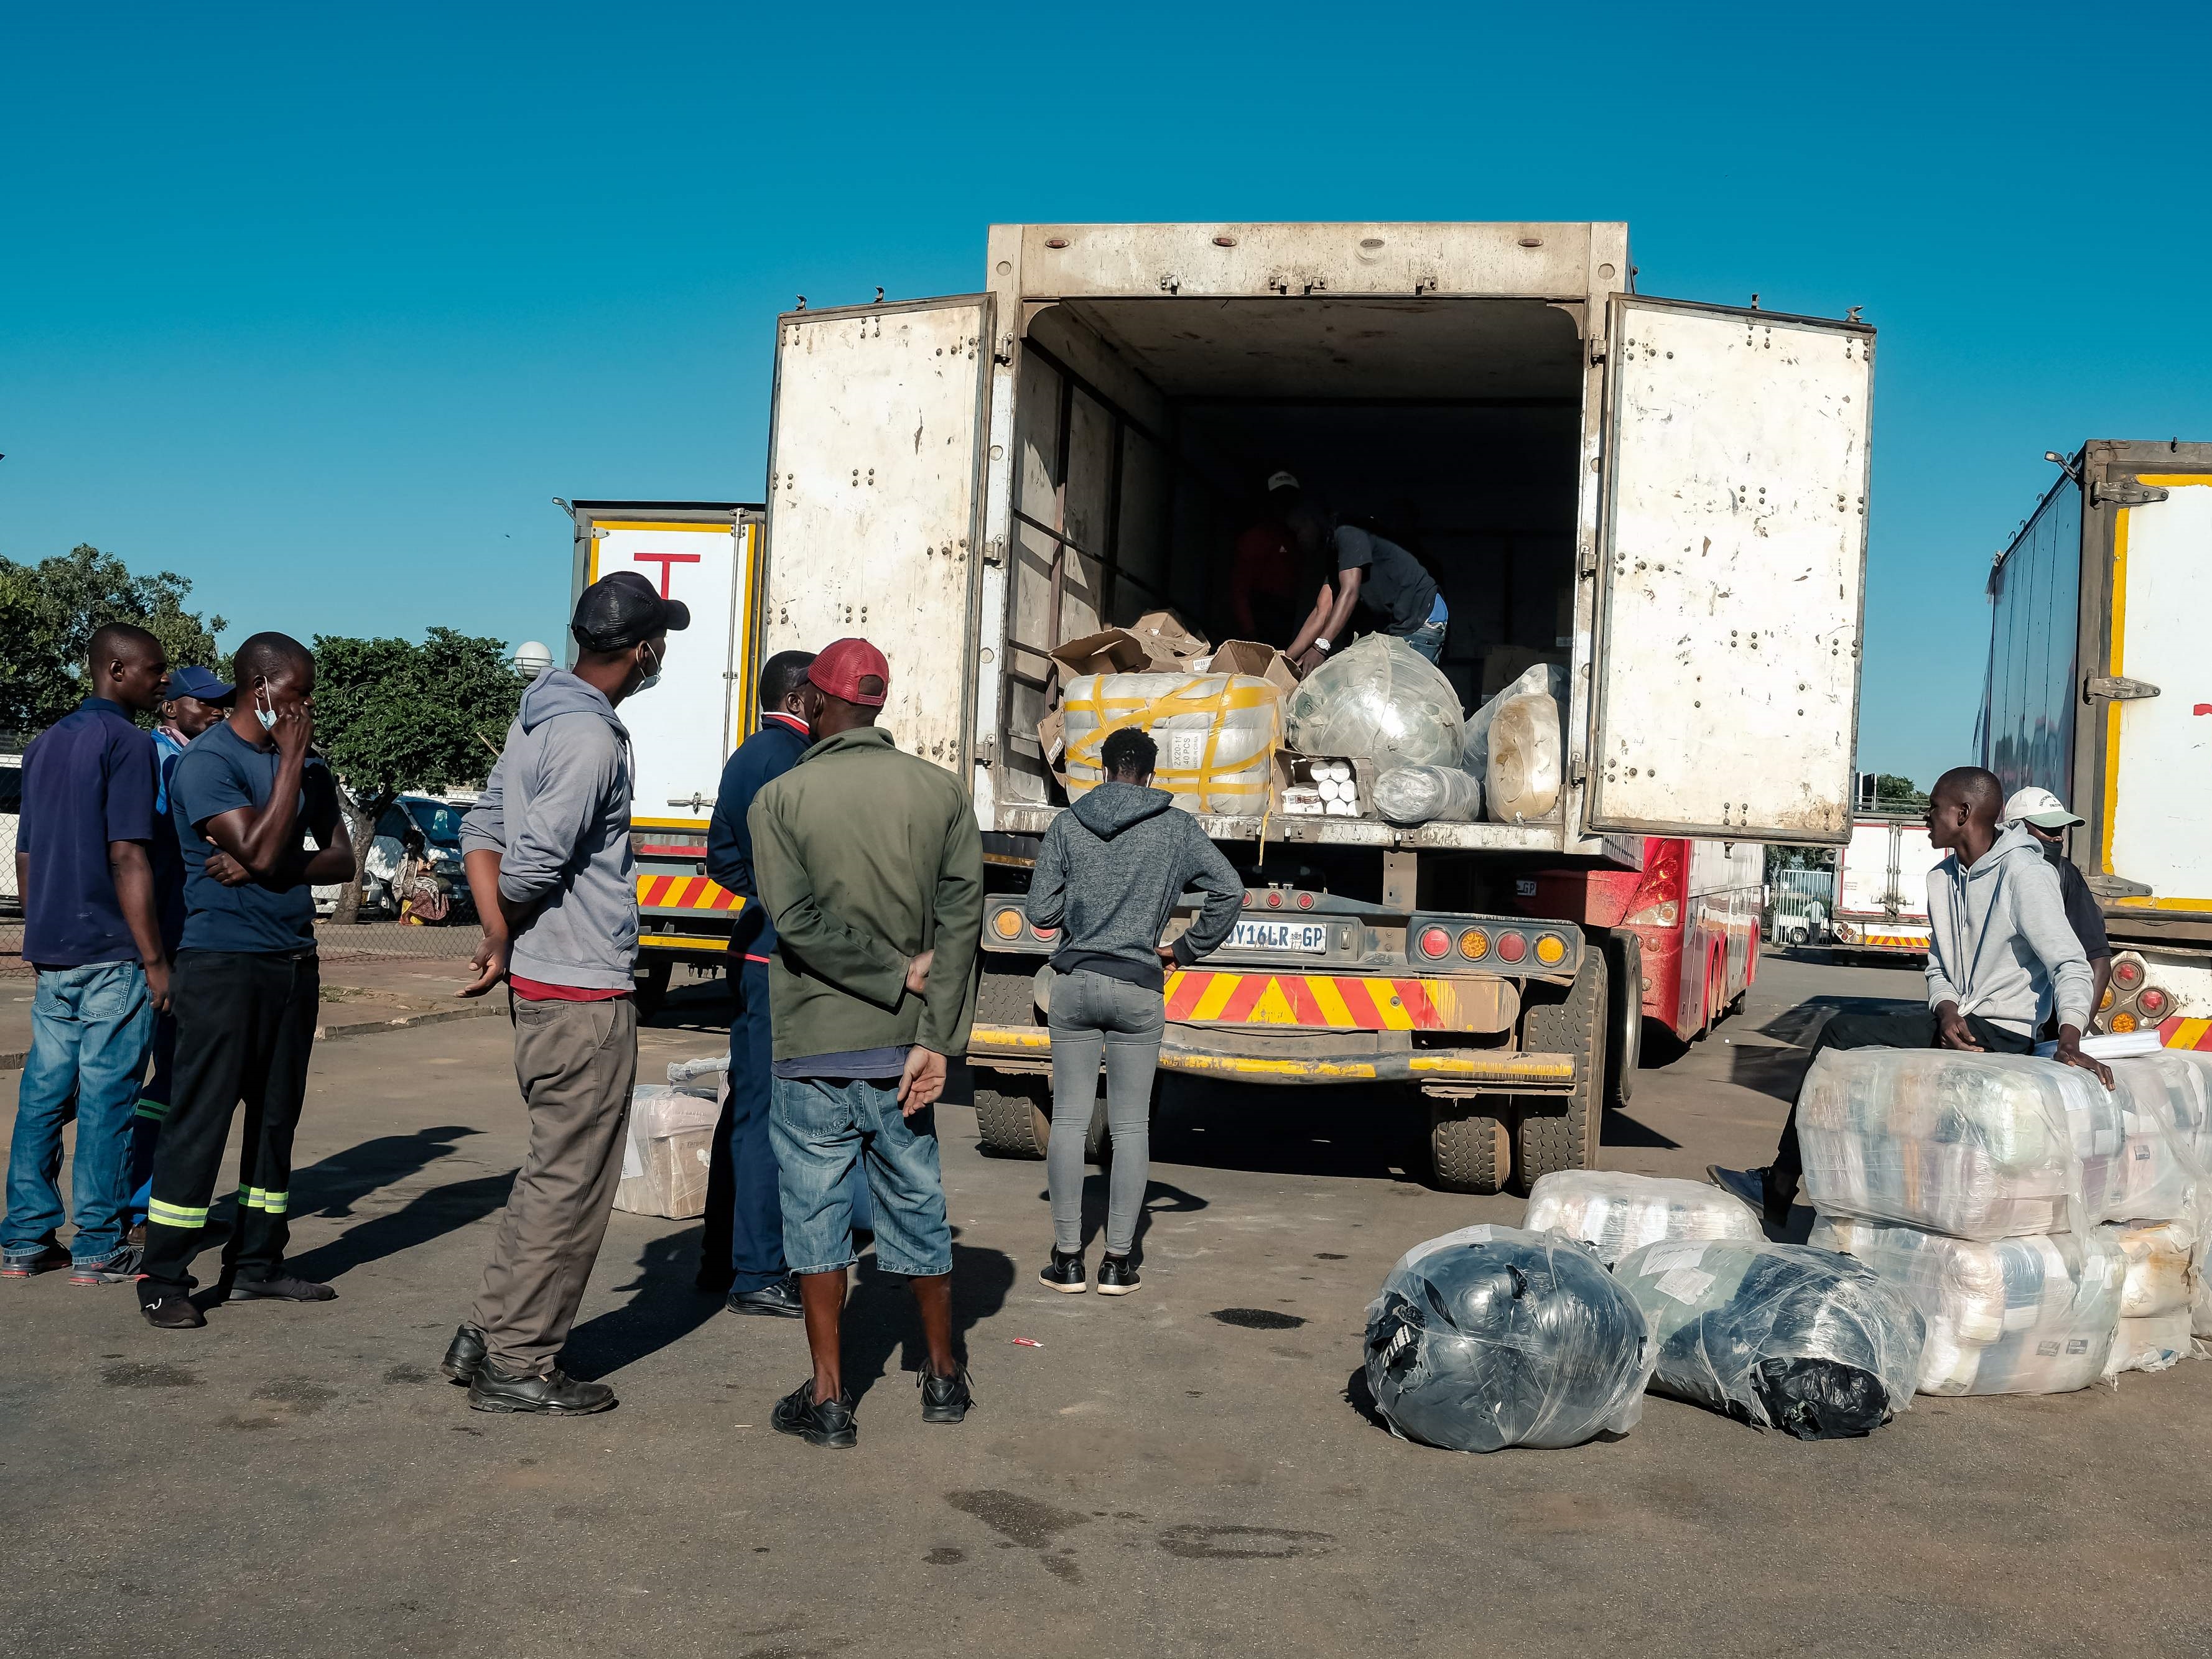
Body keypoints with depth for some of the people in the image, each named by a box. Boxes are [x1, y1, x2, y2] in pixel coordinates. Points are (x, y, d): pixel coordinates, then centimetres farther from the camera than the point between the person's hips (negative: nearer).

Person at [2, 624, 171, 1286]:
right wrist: (155, 960, -16)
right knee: (107, 1096, -2)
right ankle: (100, 1248, 2)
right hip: (112, 953, -8)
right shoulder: (127, 742, -11)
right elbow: (128, 858, -18)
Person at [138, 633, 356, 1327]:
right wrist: (292, 757, -15)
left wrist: (267, 869, -10)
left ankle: (255, 1263, 17)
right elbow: (261, 850, -20)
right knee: (200, 1117, -6)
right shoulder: (207, 761, -9)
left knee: (276, 1114, 10)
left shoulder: (308, 763, 12)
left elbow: (342, 858, 8)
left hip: (294, 960, 7)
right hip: (223, 960, -7)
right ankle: (164, 1277, 0)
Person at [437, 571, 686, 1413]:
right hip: (587, 994, -10)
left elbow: (481, 829, 12)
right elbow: (536, 862, -22)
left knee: (552, 1170, 20)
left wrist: (501, 940, 4)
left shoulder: (540, 714, 12)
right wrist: (502, 944, -4)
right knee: (571, 1184, 1)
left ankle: (486, 1335, 25)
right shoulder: (592, 738, -19)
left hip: (541, 985, 10)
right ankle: (518, 1365, 9)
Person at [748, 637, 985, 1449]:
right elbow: (961, 919, -5)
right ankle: (944, 1377, 28)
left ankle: (827, 1397, 8)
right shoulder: (942, 791, 2)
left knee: (816, 1213, 5)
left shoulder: (780, 798, -5)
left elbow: (798, 921, -15)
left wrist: (896, 977, -8)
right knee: (917, 1205, 15)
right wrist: (936, 1040, -8)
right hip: (903, 1046, 3)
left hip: (814, 1046, -3)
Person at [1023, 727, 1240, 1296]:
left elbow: (1040, 912, 1)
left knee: (1069, 1120, 7)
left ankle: (1067, 1259, 9)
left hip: (1074, 983, 1)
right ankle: (1118, 1261, 7)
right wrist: (1187, 950, 7)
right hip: (1138, 989, -1)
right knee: (1131, 1127, 6)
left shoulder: (1067, 824, 1)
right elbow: (1229, 890, -3)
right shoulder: (1177, 827, 0)